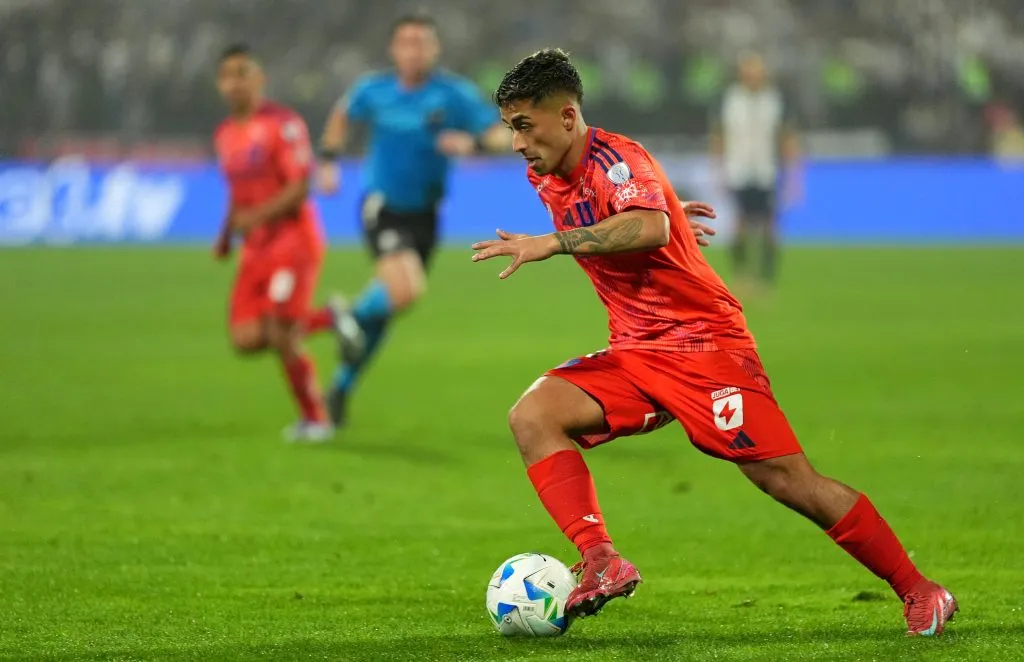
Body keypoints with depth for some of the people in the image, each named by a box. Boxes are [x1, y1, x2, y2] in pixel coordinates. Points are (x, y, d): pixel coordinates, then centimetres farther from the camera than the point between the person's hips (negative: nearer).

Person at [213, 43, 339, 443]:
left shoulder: (282, 124, -11)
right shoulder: (226, 134, 13)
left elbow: (299, 188, -18)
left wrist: (257, 215, -29)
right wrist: (227, 234, 13)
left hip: (293, 241, -7)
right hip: (256, 248, 7)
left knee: (282, 339, -11)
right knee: (246, 339, -6)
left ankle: (314, 419, 9)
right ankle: (326, 319, 15)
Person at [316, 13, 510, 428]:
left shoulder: (455, 95, -10)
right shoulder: (374, 91, -4)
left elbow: (503, 137, -14)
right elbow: (344, 114, 18)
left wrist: (472, 143, -34)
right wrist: (328, 159, 7)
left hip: (424, 215, 2)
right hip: (383, 208, -2)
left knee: (385, 311, 13)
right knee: (406, 290, -28)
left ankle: (342, 387, 33)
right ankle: (354, 317, 4)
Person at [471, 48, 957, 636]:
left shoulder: (615, 159, -16)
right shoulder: (547, 179, 9)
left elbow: (649, 228, -37)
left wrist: (550, 244, -39)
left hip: (706, 344, -8)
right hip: (634, 356, 8)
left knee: (788, 479, -11)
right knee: (532, 416, -15)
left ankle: (921, 595, 0)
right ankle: (603, 564, -24)